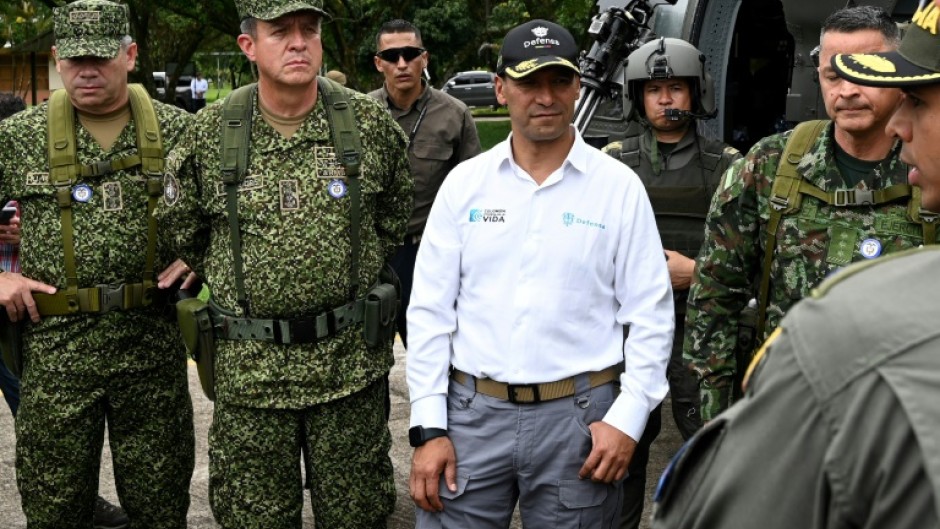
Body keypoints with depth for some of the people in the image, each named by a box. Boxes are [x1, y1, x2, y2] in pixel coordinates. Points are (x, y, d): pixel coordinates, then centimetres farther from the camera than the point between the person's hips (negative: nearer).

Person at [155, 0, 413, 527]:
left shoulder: (371, 123, -2)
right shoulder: (209, 133, -3)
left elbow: (395, 216, 14)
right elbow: (181, 232, 11)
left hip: (351, 362, 0)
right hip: (250, 366, 0)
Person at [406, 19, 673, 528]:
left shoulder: (619, 186, -1)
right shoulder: (465, 182, 3)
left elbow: (649, 312, 0)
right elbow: (430, 310, 3)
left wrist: (628, 416, -9)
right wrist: (429, 428, -2)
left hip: (578, 415, -1)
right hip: (471, 410, 2)